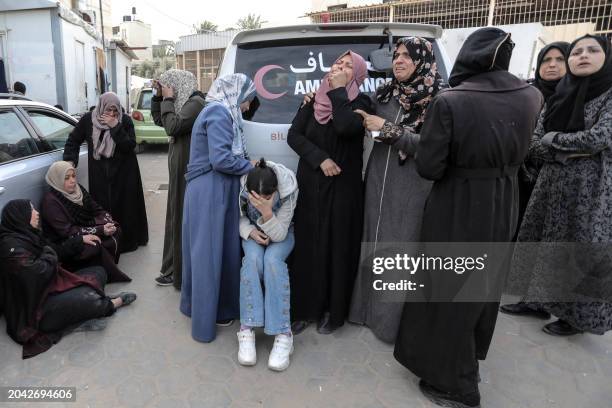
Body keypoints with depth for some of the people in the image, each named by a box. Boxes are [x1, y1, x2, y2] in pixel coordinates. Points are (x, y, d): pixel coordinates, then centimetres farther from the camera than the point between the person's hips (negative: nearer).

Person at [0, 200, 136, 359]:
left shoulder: (27, 235, 9)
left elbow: (57, 251, 20)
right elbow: (38, 272, -29)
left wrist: (80, 240, 19)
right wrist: (49, 254, -11)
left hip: (52, 285, 11)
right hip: (36, 307, -11)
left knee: (98, 272, 9)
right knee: (89, 298, -30)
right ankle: (111, 304, 5)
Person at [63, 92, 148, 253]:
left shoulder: (125, 121, -5)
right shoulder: (88, 120, 0)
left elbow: (130, 145, -14)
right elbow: (73, 140, 10)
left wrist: (115, 127, -21)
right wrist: (70, 160, -4)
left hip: (123, 172, -1)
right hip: (99, 174, 1)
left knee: (125, 206, 2)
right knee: (102, 206, -1)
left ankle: (127, 240, 17)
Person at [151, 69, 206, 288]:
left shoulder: (195, 102, -14)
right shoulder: (184, 101, 15)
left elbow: (172, 127, -23)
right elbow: (159, 120, 23)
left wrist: (168, 99, -12)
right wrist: (159, 97, 10)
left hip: (187, 169, -10)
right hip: (179, 168, 10)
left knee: (184, 217, -3)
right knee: (176, 215, 15)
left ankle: (183, 273, 9)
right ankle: (174, 268, 28)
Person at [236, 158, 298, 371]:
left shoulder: (289, 189, -30)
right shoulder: (240, 186, -27)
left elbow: (279, 234, -25)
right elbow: (238, 217, -7)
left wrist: (267, 213, -43)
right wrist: (250, 231, -26)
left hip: (280, 233, -1)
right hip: (253, 232, 1)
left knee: (272, 259, -32)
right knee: (253, 258, -32)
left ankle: (283, 334, -27)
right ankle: (247, 329, -24)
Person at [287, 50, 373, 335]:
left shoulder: (361, 104, -2)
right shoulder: (313, 100, 8)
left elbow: (345, 128, -23)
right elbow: (294, 135, 0)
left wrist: (338, 91, -13)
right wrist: (320, 158, -12)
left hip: (343, 188, -3)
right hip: (309, 185, 3)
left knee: (337, 247, 3)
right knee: (306, 246, 5)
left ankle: (334, 310, 19)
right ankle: (304, 308, 18)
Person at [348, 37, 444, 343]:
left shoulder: (438, 98, -7)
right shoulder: (384, 92, 8)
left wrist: (389, 128, -18)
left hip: (412, 186, -5)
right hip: (378, 180, 5)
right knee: (374, 246, 12)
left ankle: (395, 319, 21)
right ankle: (370, 308, 31)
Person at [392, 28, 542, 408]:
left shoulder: (449, 102, -20)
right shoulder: (531, 97, -3)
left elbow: (428, 167, -17)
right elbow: (520, 151, 11)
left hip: (458, 208, -6)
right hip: (503, 205, 6)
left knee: (449, 289, 11)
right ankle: (469, 360, 46)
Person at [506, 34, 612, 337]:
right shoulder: (557, 98, 8)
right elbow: (534, 144, 1)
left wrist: (553, 138, -8)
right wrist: (567, 153, -15)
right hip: (552, 184, 5)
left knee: (581, 251, 3)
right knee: (542, 243, 10)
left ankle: (578, 315, 21)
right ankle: (537, 298, 29)